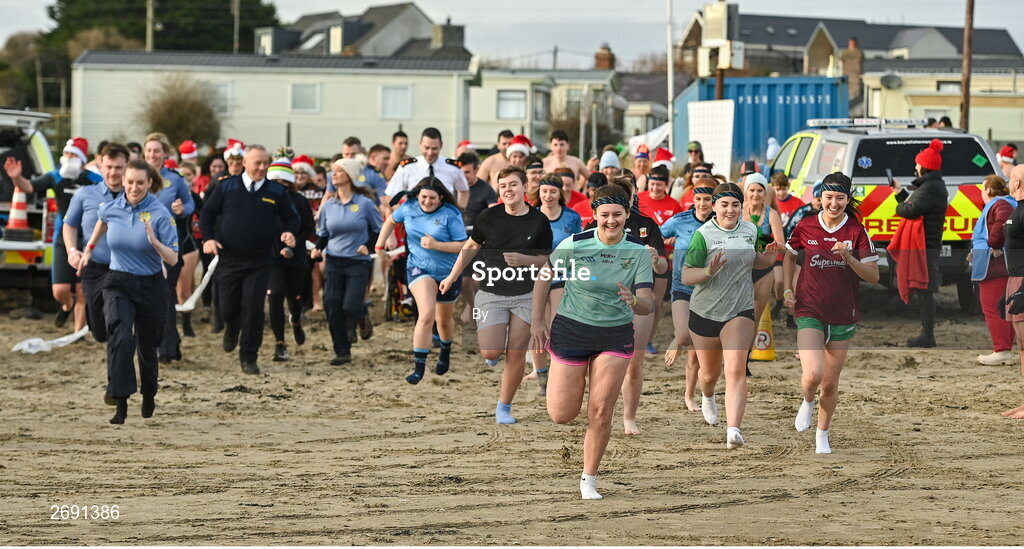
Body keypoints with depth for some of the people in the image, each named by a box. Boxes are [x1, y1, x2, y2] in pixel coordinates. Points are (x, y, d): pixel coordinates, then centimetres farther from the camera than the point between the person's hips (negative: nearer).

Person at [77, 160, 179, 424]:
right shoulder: (112, 208, -5)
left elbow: (173, 259, -16)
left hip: (150, 286, -1)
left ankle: (148, 397, 41)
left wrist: (155, 242, -33)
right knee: (120, 338, -23)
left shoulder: (160, 214, -15)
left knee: (147, 347, 14)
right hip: (118, 283, 1)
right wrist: (89, 249, 28)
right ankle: (121, 403, -25)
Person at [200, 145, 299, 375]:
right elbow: (207, 213, 8)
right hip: (229, 259, 0)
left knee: (253, 310, -6)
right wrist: (208, 238, -6)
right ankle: (231, 329, 41)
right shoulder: (227, 187, 1)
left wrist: (289, 233, -11)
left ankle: (248, 358, 6)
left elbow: (291, 218, 11)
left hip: (259, 263, 0)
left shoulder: (277, 192, 3)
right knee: (227, 309, 4)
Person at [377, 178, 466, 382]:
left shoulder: (450, 215, -16)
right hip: (419, 269, 0)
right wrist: (380, 244, 13)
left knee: (444, 320, 20)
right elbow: (391, 220, 17)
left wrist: (436, 245, -28)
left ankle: (446, 351, 53)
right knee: (427, 314, -24)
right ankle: (419, 367, -23)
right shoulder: (409, 208, -5)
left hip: (448, 273, 0)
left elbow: (463, 245, -18)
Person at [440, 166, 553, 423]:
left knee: (516, 354, -2)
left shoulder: (539, 221, -1)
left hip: (526, 294, 1)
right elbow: (471, 247, 11)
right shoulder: (489, 216, -3)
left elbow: (546, 258, 6)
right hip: (492, 293, -1)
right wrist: (453, 276, 14)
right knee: (491, 353, -13)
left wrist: (525, 260, -14)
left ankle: (504, 407, 14)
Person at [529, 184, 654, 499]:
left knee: (601, 411, -6)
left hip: (616, 336, 1)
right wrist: (537, 322, 0)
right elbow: (543, 276, 3)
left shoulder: (639, 252, -7)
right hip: (571, 331, -1)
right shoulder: (574, 245, -12)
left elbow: (648, 305, -12)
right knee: (561, 415, -1)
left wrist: (634, 301, -36)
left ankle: (589, 479, 11)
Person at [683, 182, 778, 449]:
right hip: (705, 313, -1)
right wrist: (709, 271, -32)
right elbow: (686, 277, -13)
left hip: (740, 311, 1)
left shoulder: (751, 230, 3)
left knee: (736, 369, -18)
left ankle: (733, 429, -26)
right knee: (709, 374, 16)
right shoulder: (703, 235, -12)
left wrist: (768, 258, 0)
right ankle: (707, 397, 54)